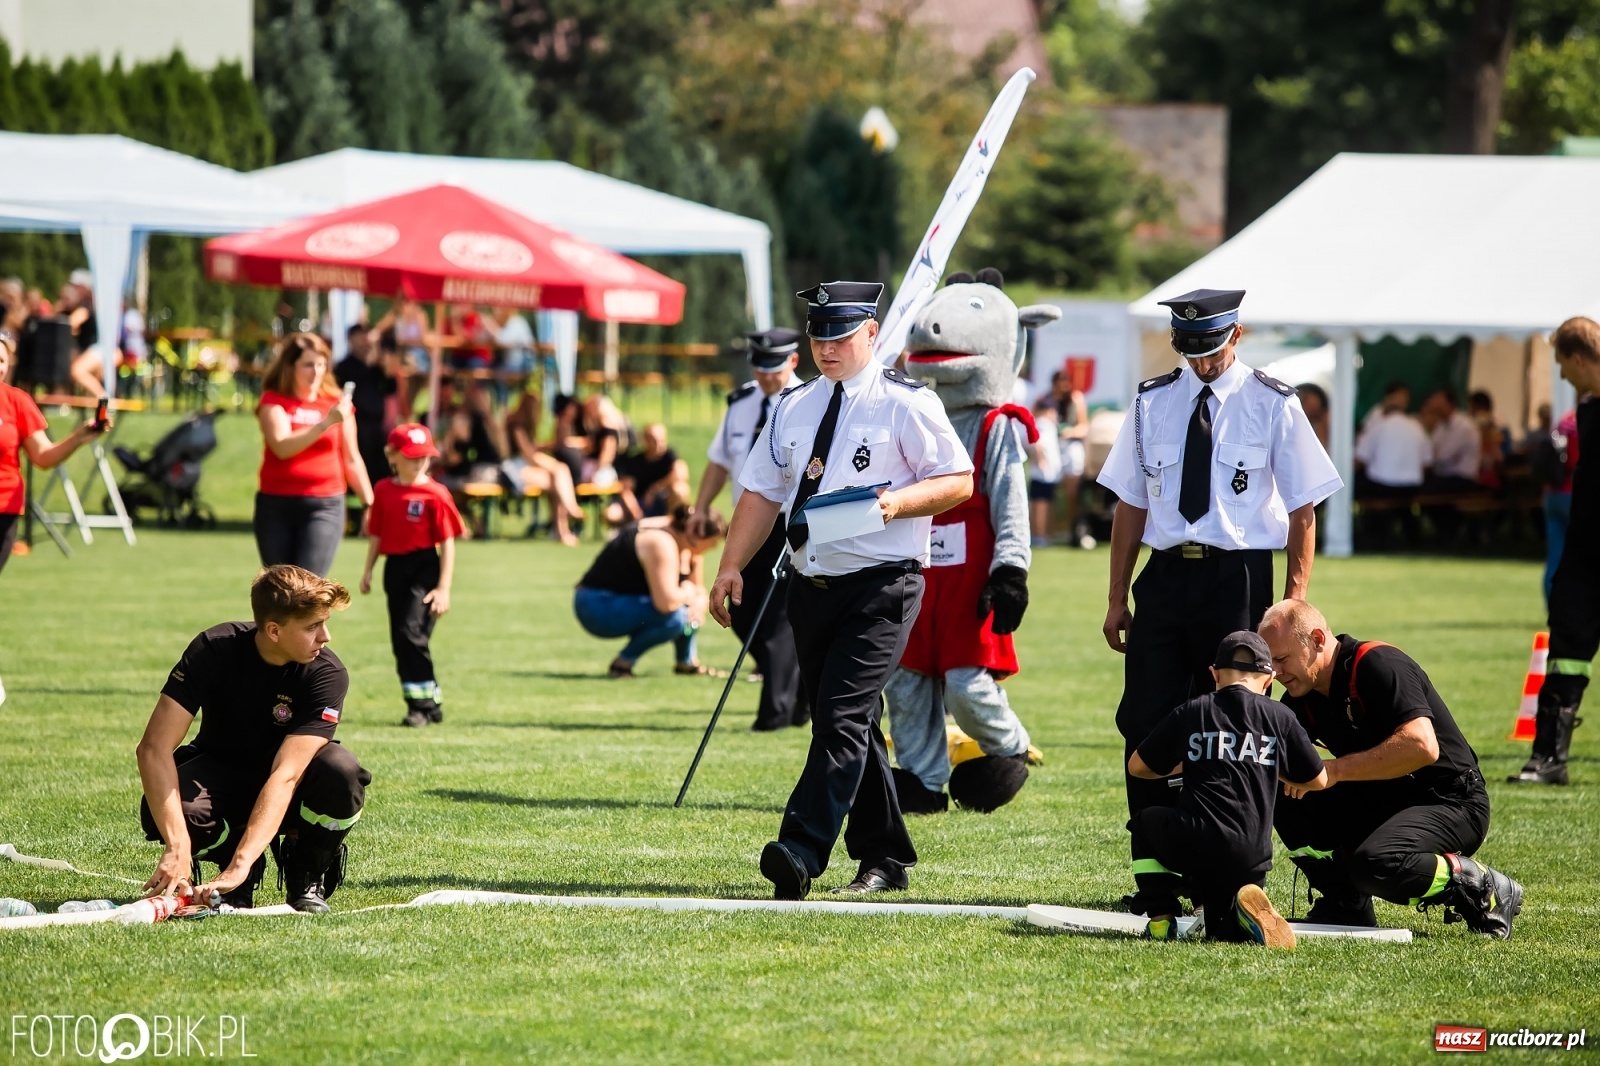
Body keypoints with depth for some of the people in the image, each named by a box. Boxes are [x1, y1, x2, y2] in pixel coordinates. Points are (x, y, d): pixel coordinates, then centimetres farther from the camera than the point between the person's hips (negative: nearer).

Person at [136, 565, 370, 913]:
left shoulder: (326, 673, -25)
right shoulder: (215, 649, -24)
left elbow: (285, 774, -34)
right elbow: (154, 747, -28)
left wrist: (240, 865, -46)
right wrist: (178, 847, -41)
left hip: (289, 793, 0)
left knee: (342, 773, -35)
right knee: (162, 813, -34)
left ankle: (307, 876, -4)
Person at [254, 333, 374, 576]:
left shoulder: (336, 404, 7)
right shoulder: (273, 401, 1)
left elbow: (352, 460, 14)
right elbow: (282, 447, -16)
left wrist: (369, 503, 11)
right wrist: (326, 423, -22)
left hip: (324, 507, 0)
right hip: (276, 504, 1)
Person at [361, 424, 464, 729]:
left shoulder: (435, 494, -8)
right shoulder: (384, 490, 7)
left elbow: (447, 543, -8)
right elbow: (376, 534, 15)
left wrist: (443, 588, -11)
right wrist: (368, 570, 10)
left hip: (424, 567, -6)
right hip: (394, 567, 6)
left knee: (411, 631, -18)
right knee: (400, 639, 9)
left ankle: (422, 704, -9)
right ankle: (430, 703, 19)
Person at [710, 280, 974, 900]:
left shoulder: (906, 404, -3)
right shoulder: (794, 408, 15)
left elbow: (959, 480, -4)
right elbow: (762, 492, 17)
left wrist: (897, 502, -20)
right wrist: (732, 566, 7)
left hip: (881, 587, -7)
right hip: (811, 587, 7)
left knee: (843, 718, -17)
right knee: (845, 726, 11)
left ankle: (802, 854, -28)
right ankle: (883, 859, 20)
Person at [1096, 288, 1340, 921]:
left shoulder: (1272, 406, 0)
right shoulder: (1152, 403, 9)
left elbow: (1303, 510, 0)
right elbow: (1131, 505, 13)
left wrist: (1294, 603, -7)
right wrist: (1118, 600, 10)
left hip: (1238, 579, -3)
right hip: (1165, 576, 3)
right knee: (1146, 725, -2)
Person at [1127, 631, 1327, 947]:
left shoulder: (1190, 712, 10)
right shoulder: (1279, 717, 10)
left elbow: (1138, 767, 21)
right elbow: (1318, 780, 20)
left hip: (1193, 845, -1)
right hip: (1251, 856, 1)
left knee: (1146, 822, 32)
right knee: (1225, 931, 23)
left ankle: (1161, 918, 13)